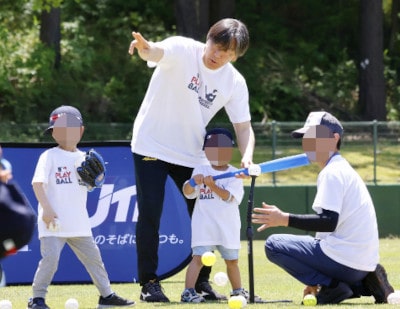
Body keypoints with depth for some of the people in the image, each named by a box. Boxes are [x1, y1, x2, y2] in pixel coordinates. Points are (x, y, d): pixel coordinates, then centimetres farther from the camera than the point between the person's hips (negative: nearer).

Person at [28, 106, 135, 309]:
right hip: (53, 222, -5)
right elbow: (38, 183, -14)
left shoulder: (83, 158, 12)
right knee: (50, 257, -16)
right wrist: (46, 209, -23)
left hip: (78, 222, 5)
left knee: (93, 256, 10)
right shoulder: (49, 156, -5)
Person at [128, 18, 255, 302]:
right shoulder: (182, 50, -19)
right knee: (150, 215, -6)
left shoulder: (235, 83, -7)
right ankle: (149, 283, 3)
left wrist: (247, 158, -25)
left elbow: (243, 127, -4)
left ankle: (201, 282, 19)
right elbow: (157, 52, -41)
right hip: (152, 147, -4)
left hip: (192, 155, 4)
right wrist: (145, 48, -66)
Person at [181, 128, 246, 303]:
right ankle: (188, 291, -17)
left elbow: (230, 197, -10)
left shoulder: (234, 174, 3)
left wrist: (212, 185, -22)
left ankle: (238, 291, 28)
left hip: (227, 226, 2)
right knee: (198, 257, -13)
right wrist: (193, 182, -24)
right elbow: (187, 193, -3)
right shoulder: (200, 171, 4)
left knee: (232, 260, 13)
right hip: (204, 224, -2)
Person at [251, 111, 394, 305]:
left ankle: (332, 286, -11)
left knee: (273, 244, -7)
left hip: (345, 262, -10)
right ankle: (365, 284, 10)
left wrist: (284, 219, -25)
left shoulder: (332, 173, -11)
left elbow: (328, 222, -23)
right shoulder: (344, 169, 21)